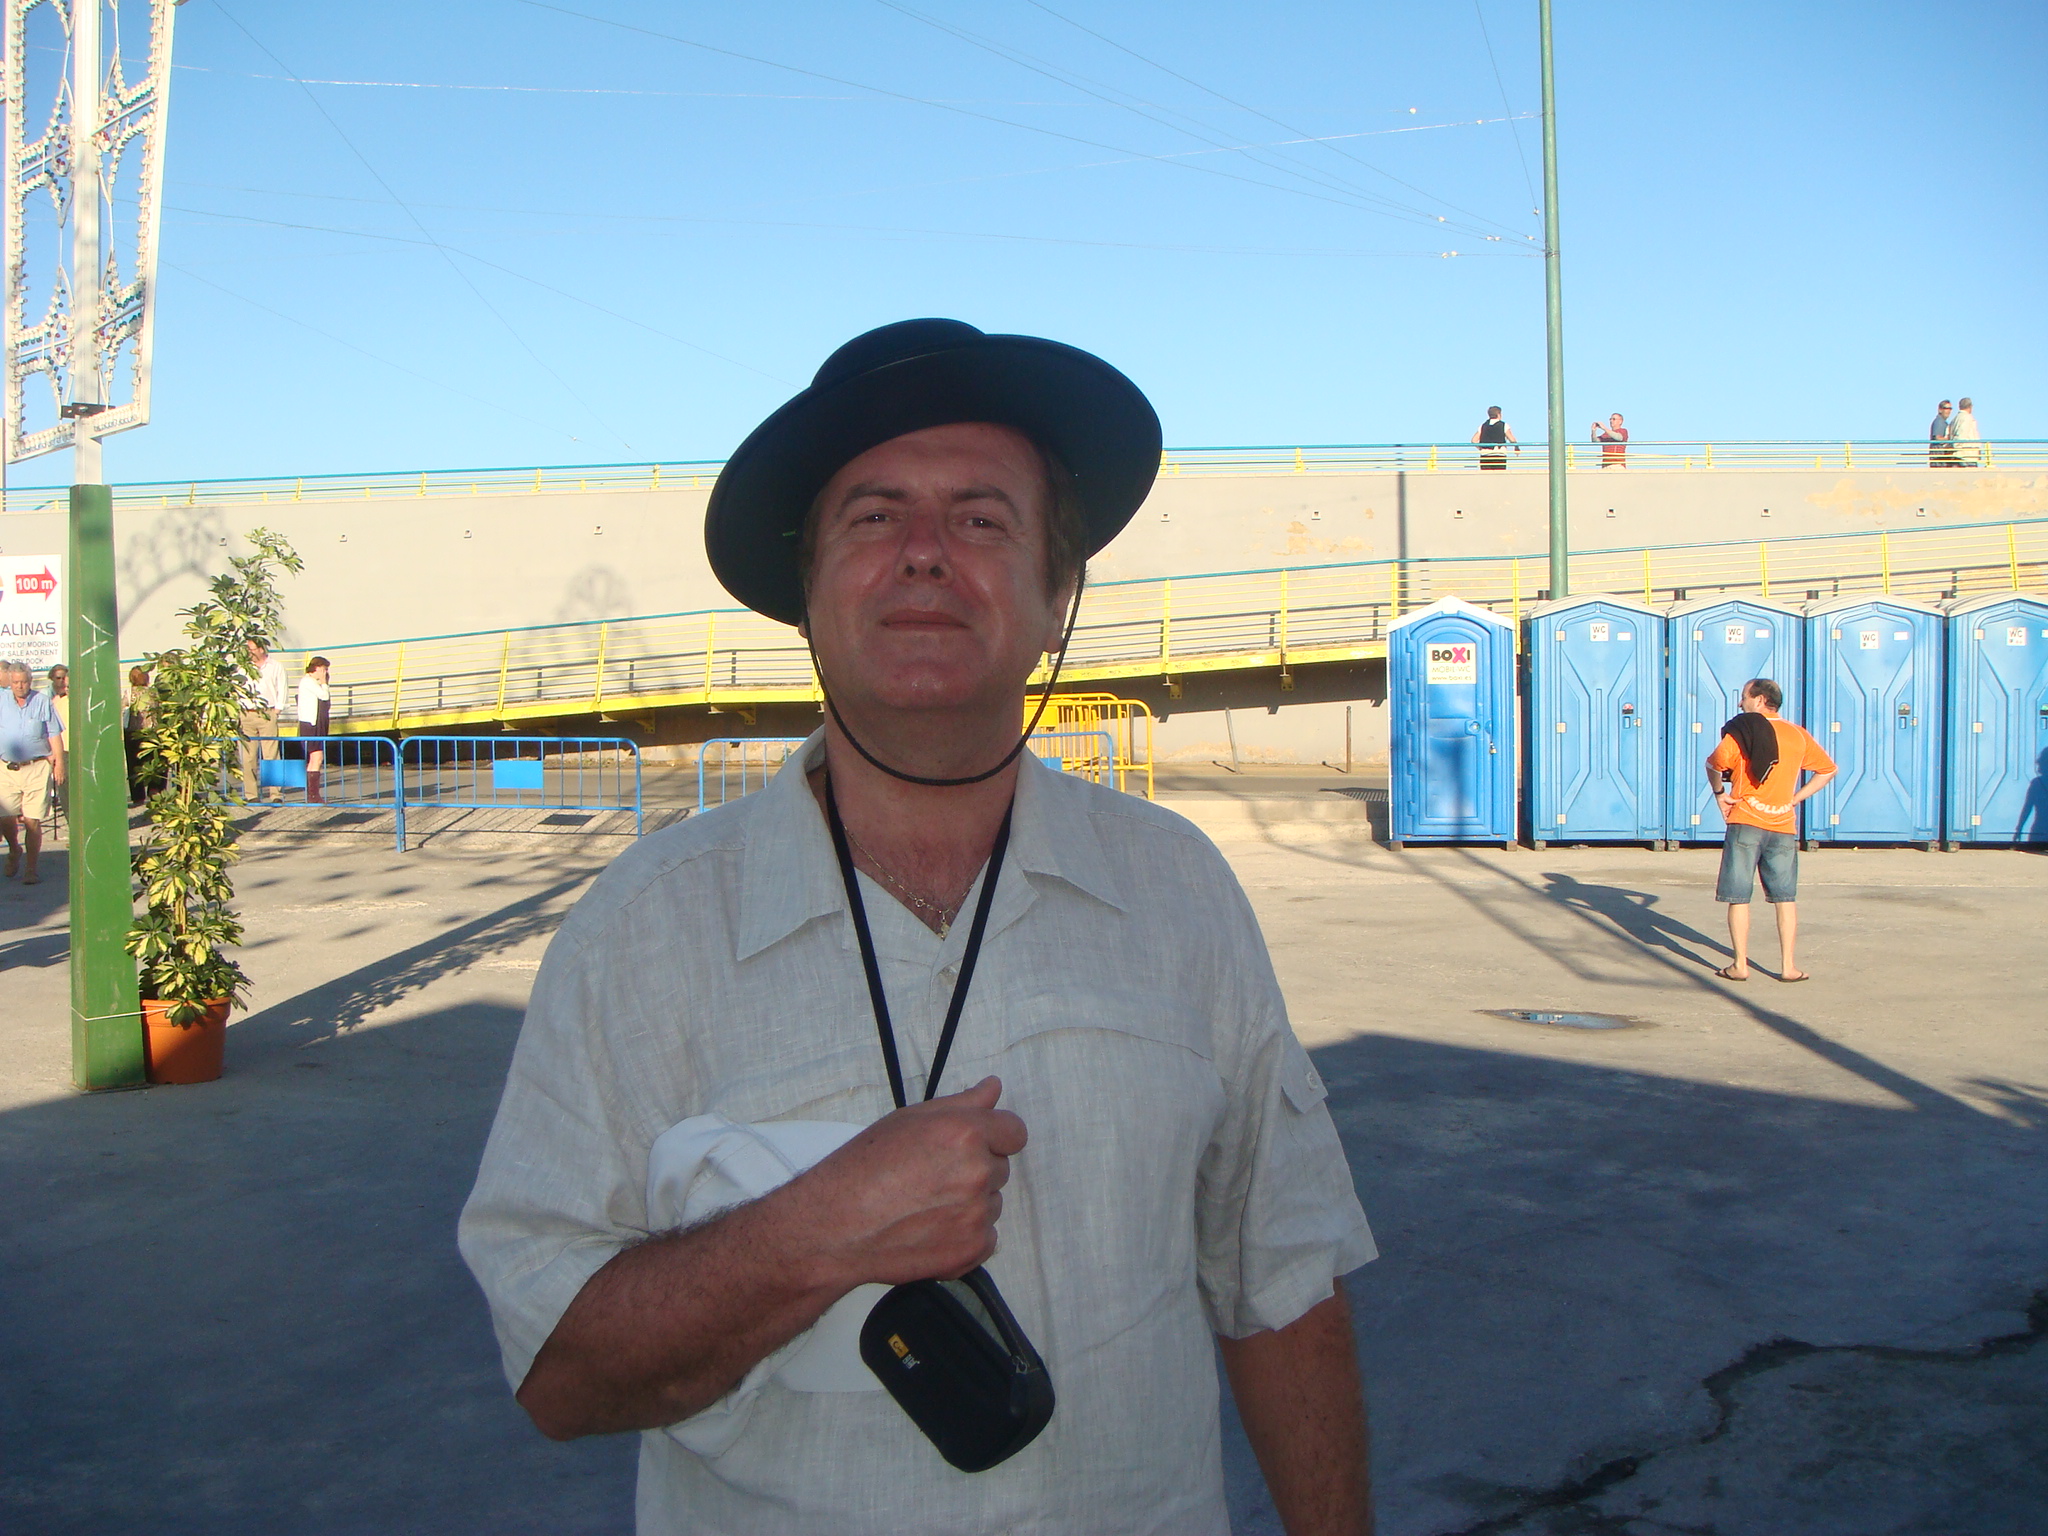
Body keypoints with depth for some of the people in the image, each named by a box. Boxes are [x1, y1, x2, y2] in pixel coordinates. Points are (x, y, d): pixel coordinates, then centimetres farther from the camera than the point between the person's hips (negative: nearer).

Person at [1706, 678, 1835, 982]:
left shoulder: (1743, 730, -4)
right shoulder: (1798, 735, 11)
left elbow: (1715, 763, -20)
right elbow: (1828, 769, 21)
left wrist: (1720, 793, -4)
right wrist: (1794, 798, 15)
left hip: (1746, 822, -4)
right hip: (1783, 825, 4)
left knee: (1738, 897, 2)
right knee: (1786, 898, 10)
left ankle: (1740, 965, 3)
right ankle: (1788, 966, 9)